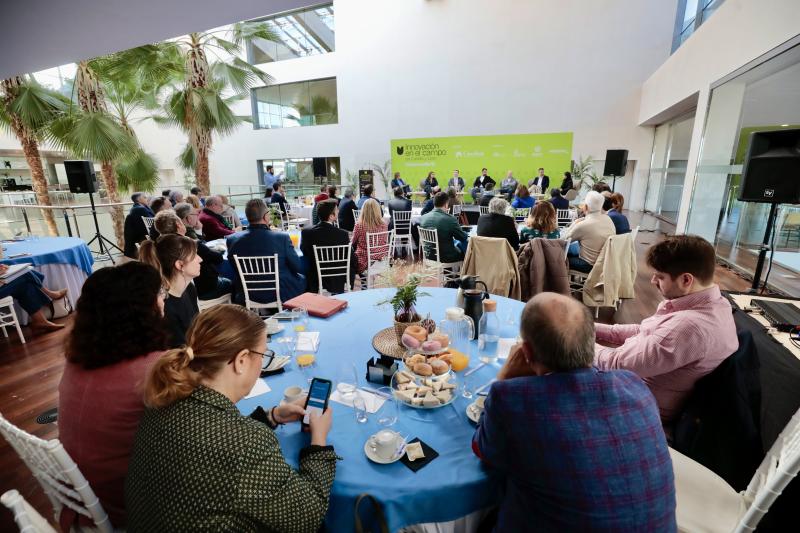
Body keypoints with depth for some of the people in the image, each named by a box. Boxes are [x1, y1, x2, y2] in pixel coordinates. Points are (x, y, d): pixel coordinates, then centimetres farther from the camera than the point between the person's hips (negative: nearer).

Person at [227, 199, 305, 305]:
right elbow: (298, 268, -9)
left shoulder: (232, 239, -11)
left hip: (248, 296, 3)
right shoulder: (282, 237, -21)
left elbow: (235, 268, 5)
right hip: (282, 294, -2)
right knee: (302, 278, 25)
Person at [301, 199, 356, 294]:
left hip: (314, 283, 2)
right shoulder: (342, 234, -19)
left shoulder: (306, 233, -13)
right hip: (338, 284, -1)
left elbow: (304, 252, 4)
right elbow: (352, 260, -12)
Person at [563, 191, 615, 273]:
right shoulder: (608, 219, -6)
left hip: (590, 265, -7)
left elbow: (566, 238, -10)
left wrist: (575, 223, -2)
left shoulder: (583, 225, -27)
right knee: (571, 248, 23)